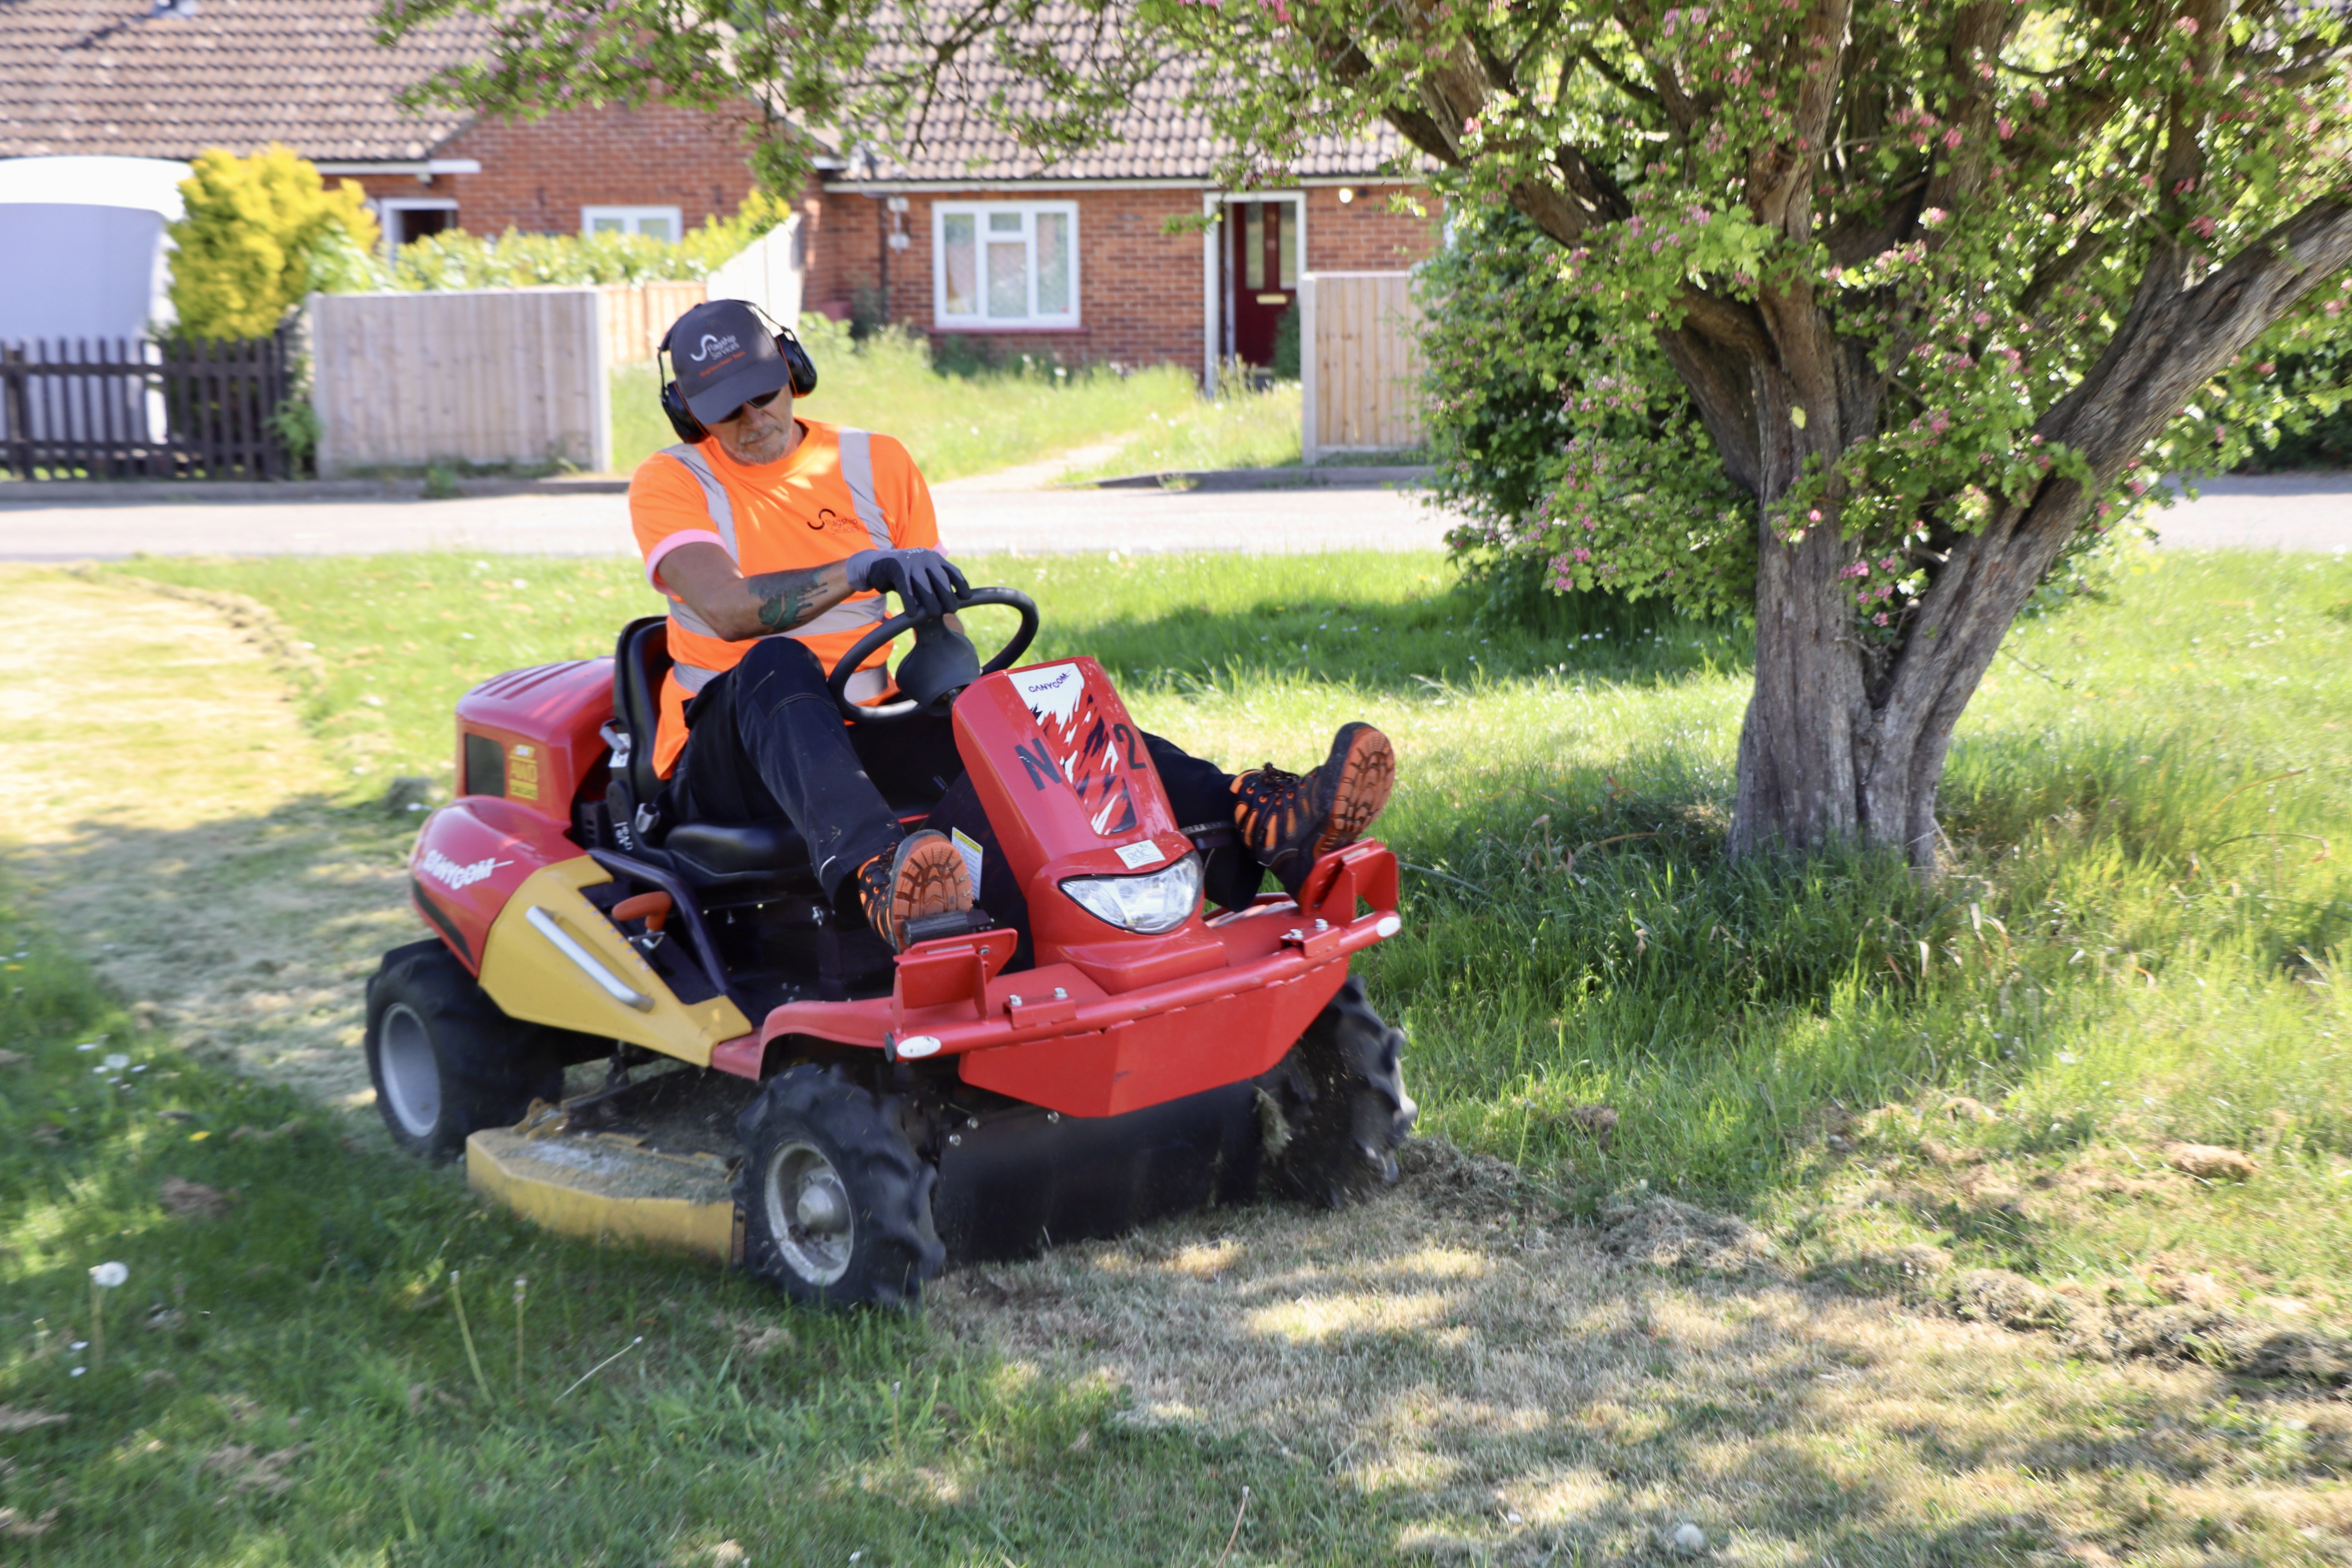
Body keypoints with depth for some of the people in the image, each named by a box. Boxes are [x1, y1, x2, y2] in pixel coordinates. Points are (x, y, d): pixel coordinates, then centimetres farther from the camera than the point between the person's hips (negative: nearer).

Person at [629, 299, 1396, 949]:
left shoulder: (877, 465, 11)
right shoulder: (670, 484, -1)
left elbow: (938, 627, 11)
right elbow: (728, 608, -21)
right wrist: (863, 569, -34)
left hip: (862, 741, 4)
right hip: (727, 760, -3)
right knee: (777, 668, -38)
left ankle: (1259, 819, -42)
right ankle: (875, 873, -66)